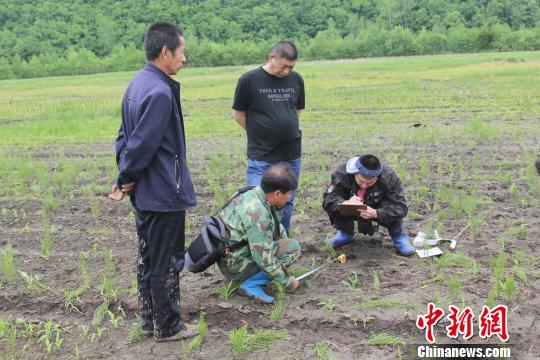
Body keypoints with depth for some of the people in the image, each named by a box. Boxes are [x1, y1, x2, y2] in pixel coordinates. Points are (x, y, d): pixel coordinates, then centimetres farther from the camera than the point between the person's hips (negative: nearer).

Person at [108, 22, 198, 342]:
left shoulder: (138, 84, 9)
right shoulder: (160, 92, -22)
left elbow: (126, 136, 12)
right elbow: (142, 144, -23)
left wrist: (125, 177, 8)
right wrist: (127, 179, -8)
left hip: (144, 193, 9)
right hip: (164, 194, -9)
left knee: (148, 257, 17)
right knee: (166, 262, 4)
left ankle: (151, 319, 30)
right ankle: (168, 326, 17)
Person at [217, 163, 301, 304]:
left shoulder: (254, 194, -2)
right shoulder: (258, 215, -30)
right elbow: (265, 260, -25)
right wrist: (288, 281, -12)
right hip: (235, 266, -9)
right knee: (293, 248, -14)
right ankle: (251, 284, -11)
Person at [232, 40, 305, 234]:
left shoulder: (296, 80, 4)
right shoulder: (250, 79, -8)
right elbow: (238, 114, 1)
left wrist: (288, 130, 10)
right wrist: (259, 135, 3)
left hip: (292, 155, 4)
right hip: (261, 158, -4)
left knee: (286, 203, 13)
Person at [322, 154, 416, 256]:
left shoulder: (389, 177, -29)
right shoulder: (342, 174, -29)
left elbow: (401, 207, -31)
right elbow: (327, 200, -30)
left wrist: (376, 213, -48)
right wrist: (346, 203, -52)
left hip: (377, 211, -1)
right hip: (352, 211, 2)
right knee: (336, 205, -28)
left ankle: (399, 237, -5)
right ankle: (345, 234, 0)